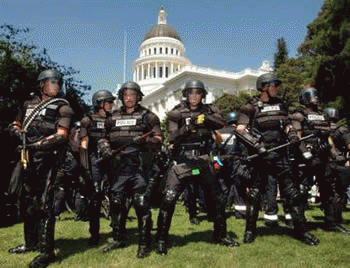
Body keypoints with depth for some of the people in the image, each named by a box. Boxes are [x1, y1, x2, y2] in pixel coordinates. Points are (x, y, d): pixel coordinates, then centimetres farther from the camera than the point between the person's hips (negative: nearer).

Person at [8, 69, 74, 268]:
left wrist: (39, 143, -17)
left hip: (47, 158, -7)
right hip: (29, 158, 8)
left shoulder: (62, 107, 0)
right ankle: (31, 242, 31)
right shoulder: (29, 105, 20)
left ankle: (47, 251, -5)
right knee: (27, 201, 15)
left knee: (44, 204, -11)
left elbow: (61, 135, -10)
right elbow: (18, 124, 29)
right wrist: (18, 129, 6)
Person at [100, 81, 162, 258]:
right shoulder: (113, 118, 17)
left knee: (142, 204, -6)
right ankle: (119, 239, 28)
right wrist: (105, 149, 3)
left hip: (140, 166, -4)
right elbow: (103, 138, 24)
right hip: (119, 167, 5)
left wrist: (144, 140, -19)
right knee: (116, 203, 11)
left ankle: (144, 244, 5)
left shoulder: (148, 116, 6)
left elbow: (158, 139, 0)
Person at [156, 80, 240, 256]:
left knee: (217, 198, 9)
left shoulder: (209, 110, 8)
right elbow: (172, 139, -9)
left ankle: (221, 236, 30)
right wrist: (187, 128, -26)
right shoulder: (177, 113, 1)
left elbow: (221, 123, -11)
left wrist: (204, 118, -27)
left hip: (203, 161, 3)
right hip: (182, 160, -2)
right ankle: (162, 240, 2)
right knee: (168, 199, -13)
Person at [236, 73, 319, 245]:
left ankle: (301, 230, 15)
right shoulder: (251, 107, -3)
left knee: (292, 191, 4)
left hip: (280, 154, 4)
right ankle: (250, 230, 16)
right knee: (254, 193, 3)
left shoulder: (280, 105, 15)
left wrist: (292, 134, 5)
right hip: (260, 156, -4)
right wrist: (256, 144, -19)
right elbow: (240, 129, -9)